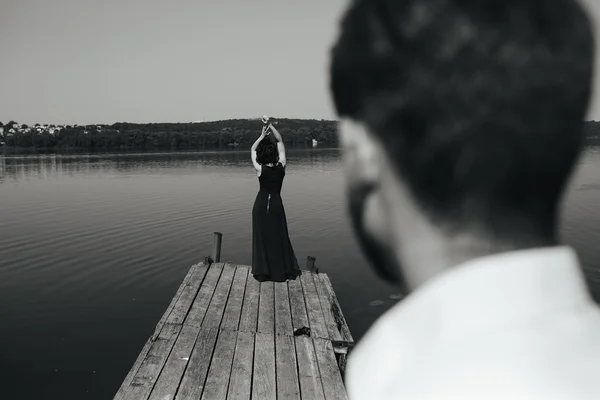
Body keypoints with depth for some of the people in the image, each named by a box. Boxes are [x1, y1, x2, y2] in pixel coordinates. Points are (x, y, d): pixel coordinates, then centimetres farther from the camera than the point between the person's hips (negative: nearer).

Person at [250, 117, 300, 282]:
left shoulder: (260, 169, -14)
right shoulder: (281, 166, -11)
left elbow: (253, 149, 4)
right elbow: (280, 141, -1)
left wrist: (262, 135, 4)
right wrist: (270, 126, -5)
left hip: (261, 204, -1)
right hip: (276, 203, 1)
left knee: (262, 237, 7)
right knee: (278, 237, 10)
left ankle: (263, 272, 12)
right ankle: (281, 271, 14)